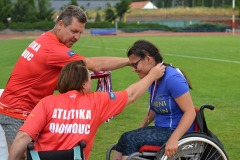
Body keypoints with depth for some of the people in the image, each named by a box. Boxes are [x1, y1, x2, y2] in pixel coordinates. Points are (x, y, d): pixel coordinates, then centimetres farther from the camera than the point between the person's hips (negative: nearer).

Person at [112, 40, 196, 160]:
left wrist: (173, 139, -31)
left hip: (175, 131, -8)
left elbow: (190, 112, -23)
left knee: (129, 139, -19)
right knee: (125, 139, -8)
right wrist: (140, 128, 7)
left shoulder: (172, 78, -20)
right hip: (161, 129, 8)